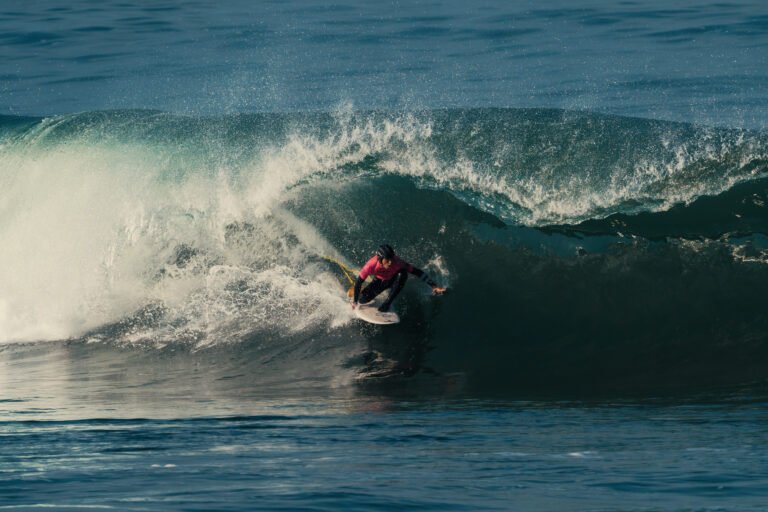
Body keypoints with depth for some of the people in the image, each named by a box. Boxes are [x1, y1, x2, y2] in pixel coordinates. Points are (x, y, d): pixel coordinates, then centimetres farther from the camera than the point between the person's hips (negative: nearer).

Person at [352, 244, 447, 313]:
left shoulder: (397, 263, -38)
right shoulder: (371, 265, -38)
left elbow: (417, 272, -30)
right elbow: (358, 282, -24)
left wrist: (433, 286, -33)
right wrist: (355, 301, -17)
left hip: (394, 280, 0)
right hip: (379, 281, 0)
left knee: (402, 273, -34)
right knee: (362, 299, -19)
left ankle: (388, 303, -20)